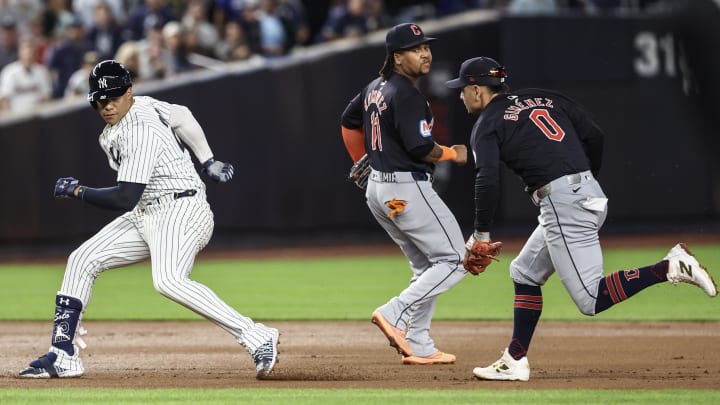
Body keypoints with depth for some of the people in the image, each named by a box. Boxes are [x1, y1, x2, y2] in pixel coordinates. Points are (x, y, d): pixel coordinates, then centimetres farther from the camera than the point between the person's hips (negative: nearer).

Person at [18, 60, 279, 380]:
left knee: (168, 280, -33)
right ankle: (63, 356, 8)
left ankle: (257, 338, -37)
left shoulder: (139, 132, -22)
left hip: (180, 211, -11)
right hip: (146, 215, 11)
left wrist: (76, 191, -15)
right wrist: (207, 161, 25)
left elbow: (125, 199, -26)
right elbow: (181, 116, 21)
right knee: (82, 260, 6)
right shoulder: (140, 105, 6)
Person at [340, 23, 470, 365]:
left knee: (427, 266, 17)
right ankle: (396, 314, -15)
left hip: (377, 189, 10)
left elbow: (349, 121, 25)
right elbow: (419, 147, -23)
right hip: (407, 189, -10)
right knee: (454, 260, -5)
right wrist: (453, 154, -5)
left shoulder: (376, 88, 12)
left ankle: (419, 347, 12)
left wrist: (362, 163, 35)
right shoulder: (407, 95, -17)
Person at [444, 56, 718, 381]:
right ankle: (515, 362, 19)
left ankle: (671, 267, -23)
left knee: (591, 300, -12)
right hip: (590, 195, 9)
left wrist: (481, 234, -5)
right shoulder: (542, 98, 20)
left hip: (562, 203, -9)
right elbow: (595, 135, 16)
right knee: (525, 273, 21)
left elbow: (488, 182, -12)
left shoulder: (487, 125, 1)